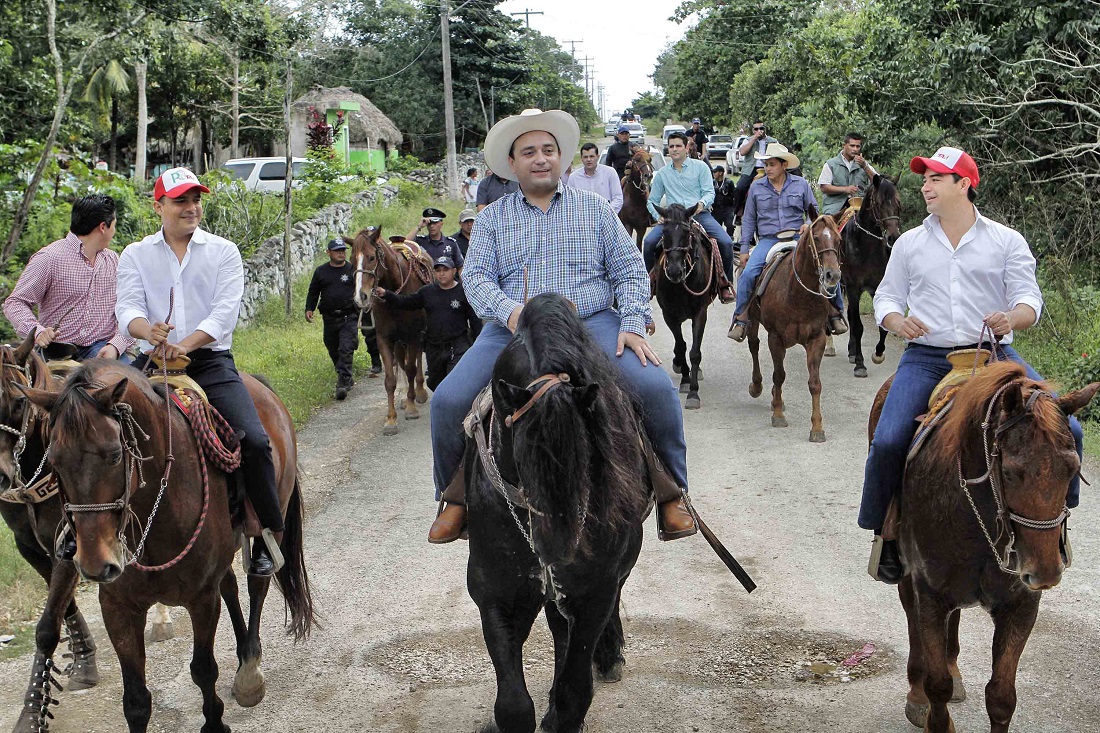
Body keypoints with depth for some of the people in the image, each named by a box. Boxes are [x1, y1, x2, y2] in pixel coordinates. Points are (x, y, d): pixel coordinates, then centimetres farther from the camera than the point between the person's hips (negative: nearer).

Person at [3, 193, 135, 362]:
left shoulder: (113, 261, 15)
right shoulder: (49, 258, -2)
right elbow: (15, 303, -3)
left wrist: (115, 345, -11)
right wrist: (37, 331, -22)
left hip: (101, 348, 3)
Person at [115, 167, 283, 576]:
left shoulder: (223, 251, 7)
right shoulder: (136, 255, 11)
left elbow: (225, 312, -5)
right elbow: (128, 307, -3)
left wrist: (186, 344, -20)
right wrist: (148, 331, -27)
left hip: (210, 361, -1)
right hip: (154, 360, 2)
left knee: (254, 440, -19)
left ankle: (268, 537, -3)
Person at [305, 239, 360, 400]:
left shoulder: (353, 269, 2)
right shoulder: (321, 271, 8)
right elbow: (313, 292, 14)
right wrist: (309, 309, 1)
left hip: (349, 316, -4)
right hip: (329, 317, 4)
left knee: (346, 349, -15)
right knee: (333, 350, 12)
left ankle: (342, 383, -18)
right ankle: (347, 377, 30)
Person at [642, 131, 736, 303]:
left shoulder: (700, 167, 8)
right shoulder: (662, 174, 14)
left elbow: (709, 193, 1)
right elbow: (652, 201, 18)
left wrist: (702, 203, -22)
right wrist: (658, 216, -2)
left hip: (700, 214, -2)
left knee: (726, 242, -23)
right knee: (648, 242, -21)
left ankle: (725, 284, -9)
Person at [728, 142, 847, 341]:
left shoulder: (801, 184, 7)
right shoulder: (756, 188, 8)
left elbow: (814, 212, 16)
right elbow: (748, 220, 12)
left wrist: (809, 224, -7)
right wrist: (744, 249, 7)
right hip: (768, 240, 0)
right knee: (748, 274, -23)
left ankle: (835, 313, -2)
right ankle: (741, 319, -9)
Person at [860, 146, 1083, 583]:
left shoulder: (1007, 241, 8)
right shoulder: (909, 243, 14)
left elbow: (1029, 299, 0)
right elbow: (887, 297, 15)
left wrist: (1013, 318, -24)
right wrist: (898, 322, -9)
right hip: (927, 358, 0)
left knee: (1065, 429, -17)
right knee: (887, 443, -22)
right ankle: (886, 535, 1)